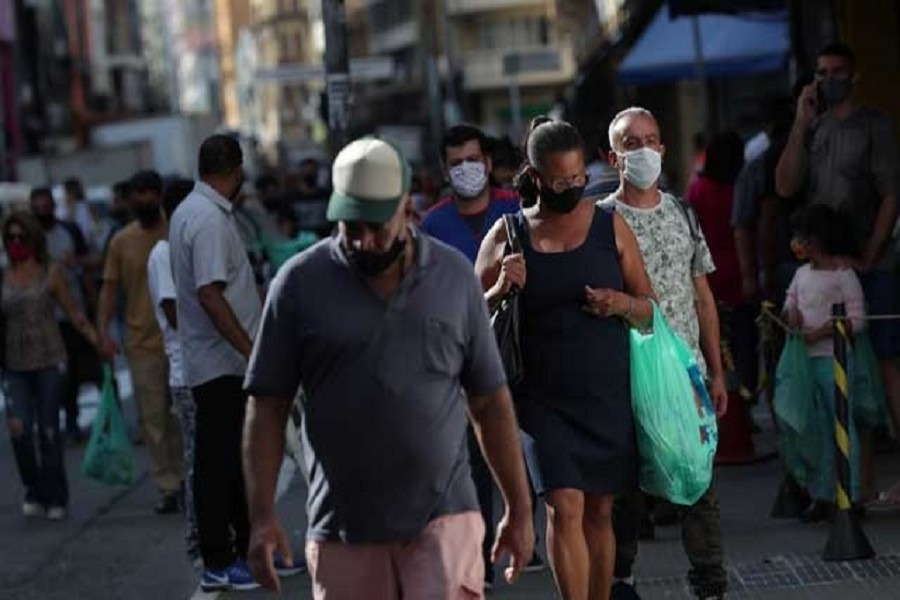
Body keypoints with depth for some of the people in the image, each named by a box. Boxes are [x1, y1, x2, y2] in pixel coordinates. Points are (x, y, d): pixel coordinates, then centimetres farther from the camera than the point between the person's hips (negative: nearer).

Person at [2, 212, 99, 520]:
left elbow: (74, 313, 4)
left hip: (49, 361, -1)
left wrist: (98, 340, -6)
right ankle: (33, 491, 11)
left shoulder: (51, 273, 0)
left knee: (49, 431, 0)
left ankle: (55, 498, 14)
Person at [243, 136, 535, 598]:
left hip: (444, 519, 0)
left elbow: (490, 400, 11)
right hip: (344, 533, 0)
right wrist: (262, 517, -6)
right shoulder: (301, 282, 0)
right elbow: (268, 407, 2)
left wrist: (519, 509, 11)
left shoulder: (455, 275, 5)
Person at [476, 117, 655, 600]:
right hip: (542, 398, -2)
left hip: (608, 396, 2)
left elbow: (650, 309, 9)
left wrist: (622, 303, -13)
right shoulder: (508, 235, 0)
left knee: (599, 511, 7)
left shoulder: (610, 227, 4)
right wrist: (501, 290, -16)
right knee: (564, 506, -12)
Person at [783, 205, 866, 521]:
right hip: (806, 360, 7)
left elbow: (856, 320, -11)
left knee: (843, 425, -3)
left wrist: (818, 333, -17)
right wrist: (790, 313, -1)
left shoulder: (843, 275, -7)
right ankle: (822, 496, 13)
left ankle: (850, 497, 0)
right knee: (817, 429, 9)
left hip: (834, 357, -7)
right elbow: (790, 302, 23)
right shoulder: (801, 273, 14)